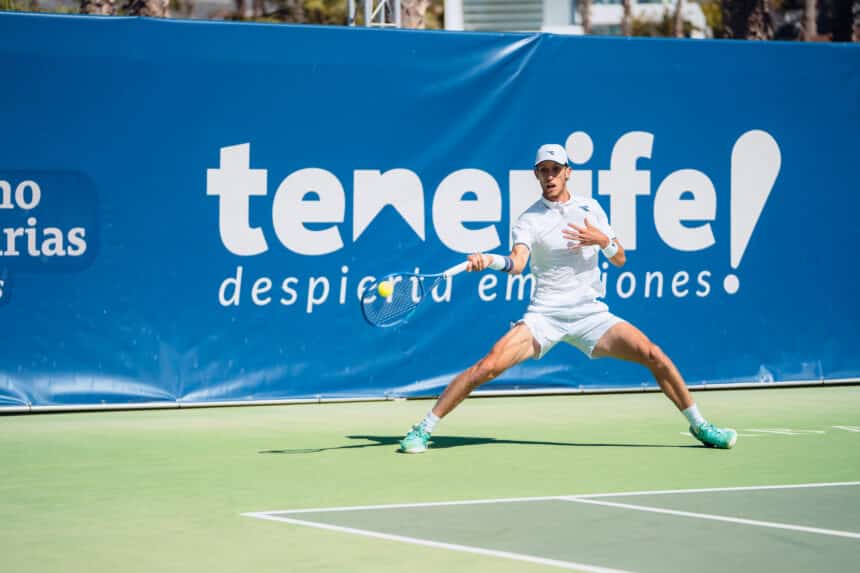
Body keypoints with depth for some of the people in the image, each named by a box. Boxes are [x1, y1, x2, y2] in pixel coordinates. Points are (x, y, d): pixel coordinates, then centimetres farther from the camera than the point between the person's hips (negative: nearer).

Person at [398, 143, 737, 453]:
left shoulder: (591, 209, 11)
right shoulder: (529, 220, 0)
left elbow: (620, 260, 14)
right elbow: (517, 263, -18)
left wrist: (603, 240, -8)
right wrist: (489, 261, -39)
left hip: (591, 314, 3)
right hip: (544, 315, -2)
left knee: (654, 356, -12)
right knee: (488, 366, -20)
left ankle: (697, 425, 7)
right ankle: (423, 429, -11)